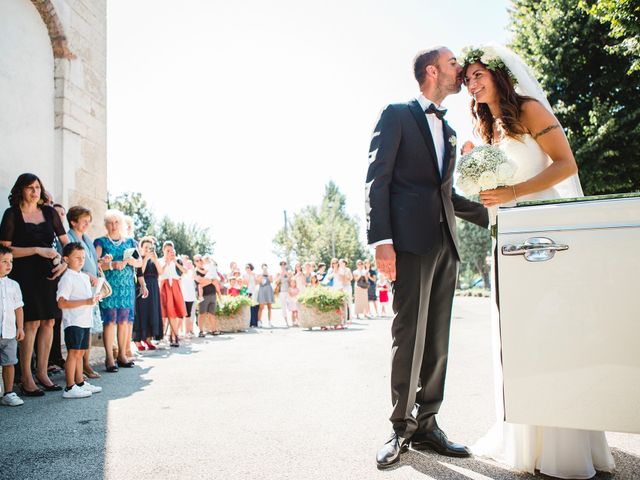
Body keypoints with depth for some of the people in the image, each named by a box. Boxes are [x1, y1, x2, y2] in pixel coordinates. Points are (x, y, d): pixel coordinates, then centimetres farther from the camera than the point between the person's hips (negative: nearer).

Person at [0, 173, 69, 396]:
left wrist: (64, 263, -1)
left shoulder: (49, 212, 11)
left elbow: (65, 242, 15)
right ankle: (26, 379, 0)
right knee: (32, 323, -9)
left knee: (48, 321, 3)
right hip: (25, 275, -4)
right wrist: (38, 250, -13)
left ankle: (42, 373, 14)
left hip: (49, 274, 4)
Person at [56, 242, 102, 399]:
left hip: (85, 321, 8)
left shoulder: (85, 277, 15)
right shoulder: (67, 278, -11)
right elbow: (61, 303, -19)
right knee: (73, 352, -7)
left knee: (80, 352, 15)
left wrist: (94, 298, 7)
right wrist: (86, 302, -23)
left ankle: (80, 382, 23)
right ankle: (70, 388, -3)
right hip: (73, 322, -8)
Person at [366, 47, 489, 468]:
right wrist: (381, 239, -16)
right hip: (412, 239, -7)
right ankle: (401, 428, 6)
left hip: (445, 242, 7)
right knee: (409, 335, -6)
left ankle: (426, 424, 16)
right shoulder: (397, 115, 4)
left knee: (438, 339, 6)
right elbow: (378, 179, -6)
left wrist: (488, 214, 15)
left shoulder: (449, 131, 25)